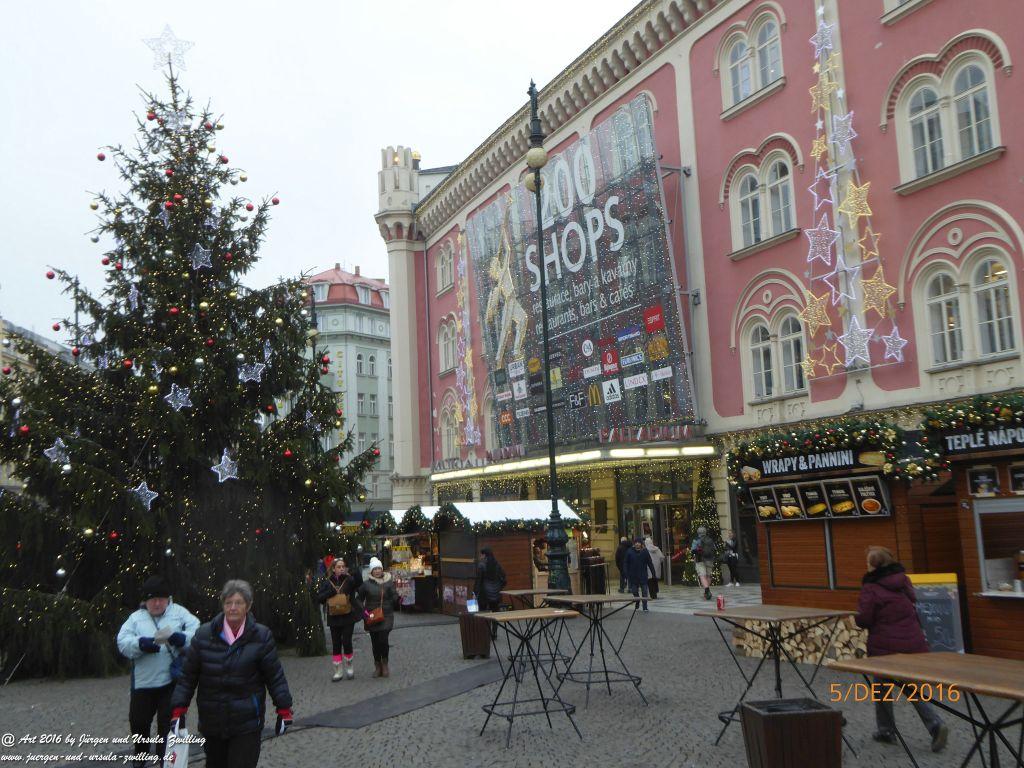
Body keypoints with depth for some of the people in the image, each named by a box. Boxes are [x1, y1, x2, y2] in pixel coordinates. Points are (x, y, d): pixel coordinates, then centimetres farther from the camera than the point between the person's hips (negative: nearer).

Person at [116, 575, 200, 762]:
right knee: (138, 723, 18)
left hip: (172, 683, -3)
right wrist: (143, 643, -26)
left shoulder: (179, 613, 3)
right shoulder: (136, 617, 8)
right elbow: (123, 643, -7)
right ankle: (140, 756, 44)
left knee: (168, 725, 1)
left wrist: (177, 638, -27)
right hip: (143, 682, 3)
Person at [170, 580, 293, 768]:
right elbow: (188, 675, 4)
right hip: (212, 722, 3)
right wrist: (179, 710, -1)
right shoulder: (204, 635, -2)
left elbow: (275, 676, 0)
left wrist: (284, 709, 1)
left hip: (247, 724, -3)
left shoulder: (261, 636, -6)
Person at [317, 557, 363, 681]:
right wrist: (331, 591, -15)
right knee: (336, 644, 6)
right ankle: (338, 670, 17)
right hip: (334, 618, 2)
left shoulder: (349, 580, -2)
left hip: (348, 616, -2)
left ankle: (349, 666, 17)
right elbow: (319, 598, -2)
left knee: (346, 642, -6)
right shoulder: (327, 582, 4)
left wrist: (352, 571, -36)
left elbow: (359, 582, -23)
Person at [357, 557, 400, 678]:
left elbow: (394, 597, -1)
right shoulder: (366, 584, 1)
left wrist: (398, 598, -21)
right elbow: (359, 599, 8)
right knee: (375, 642, 6)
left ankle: (385, 663, 10)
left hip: (386, 616, -1)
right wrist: (363, 611, -3)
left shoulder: (389, 582, 1)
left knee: (383, 640, -12)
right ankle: (377, 666, 21)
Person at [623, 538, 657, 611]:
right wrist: (626, 574, -9)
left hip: (643, 576, -1)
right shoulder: (629, 551, -3)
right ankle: (636, 605, 32)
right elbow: (625, 563, -2)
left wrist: (653, 573, -3)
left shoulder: (645, 552, -2)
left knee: (644, 592, 0)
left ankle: (645, 607, 6)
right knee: (634, 591, 11)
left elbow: (650, 563, 0)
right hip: (633, 576, 1)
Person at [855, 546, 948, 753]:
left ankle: (886, 730, 21)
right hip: (913, 643, 6)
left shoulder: (871, 589, -14)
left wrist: (856, 618, 6)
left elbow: (863, 620, -16)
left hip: (885, 646, -6)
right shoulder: (903, 581, 6)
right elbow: (912, 603, 19)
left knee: (881, 688, 14)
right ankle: (935, 725, -1)